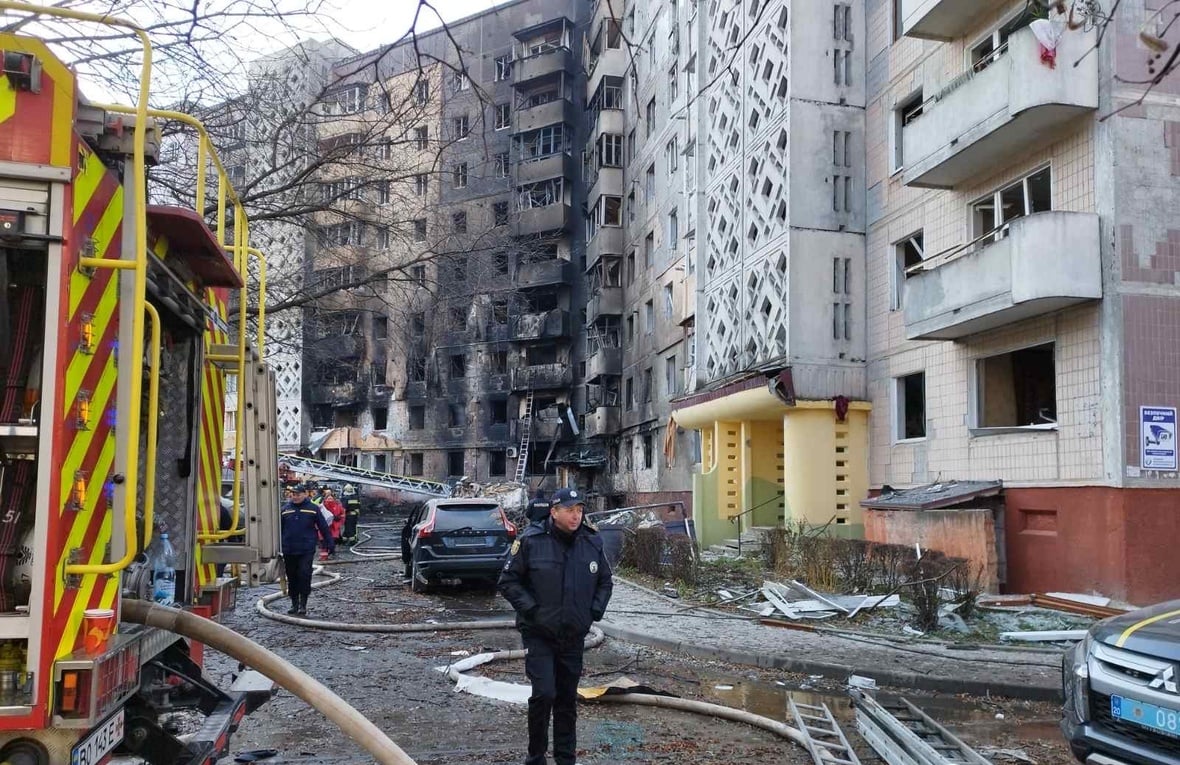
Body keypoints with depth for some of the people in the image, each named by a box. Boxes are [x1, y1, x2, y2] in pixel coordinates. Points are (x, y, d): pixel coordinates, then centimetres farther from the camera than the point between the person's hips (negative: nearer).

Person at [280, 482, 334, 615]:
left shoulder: (313, 508, 1)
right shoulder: (285, 509, 8)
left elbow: (324, 527, 3)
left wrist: (330, 544, 1)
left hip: (306, 550, -3)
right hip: (289, 551, 3)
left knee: (304, 575, -8)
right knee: (292, 578, 9)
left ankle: (303, 604, 2)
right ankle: (294, 603, 22)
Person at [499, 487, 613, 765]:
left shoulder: (592, 542, 1)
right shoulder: (531, 540, -12)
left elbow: (605, 582, 15)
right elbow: (508, 581, -6)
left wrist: (595, 611, 2)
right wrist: (531, 610, -14)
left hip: (574, 636, 4)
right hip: (539, 635, -4)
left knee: (568, 699, 12)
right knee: (544, 694, -12)